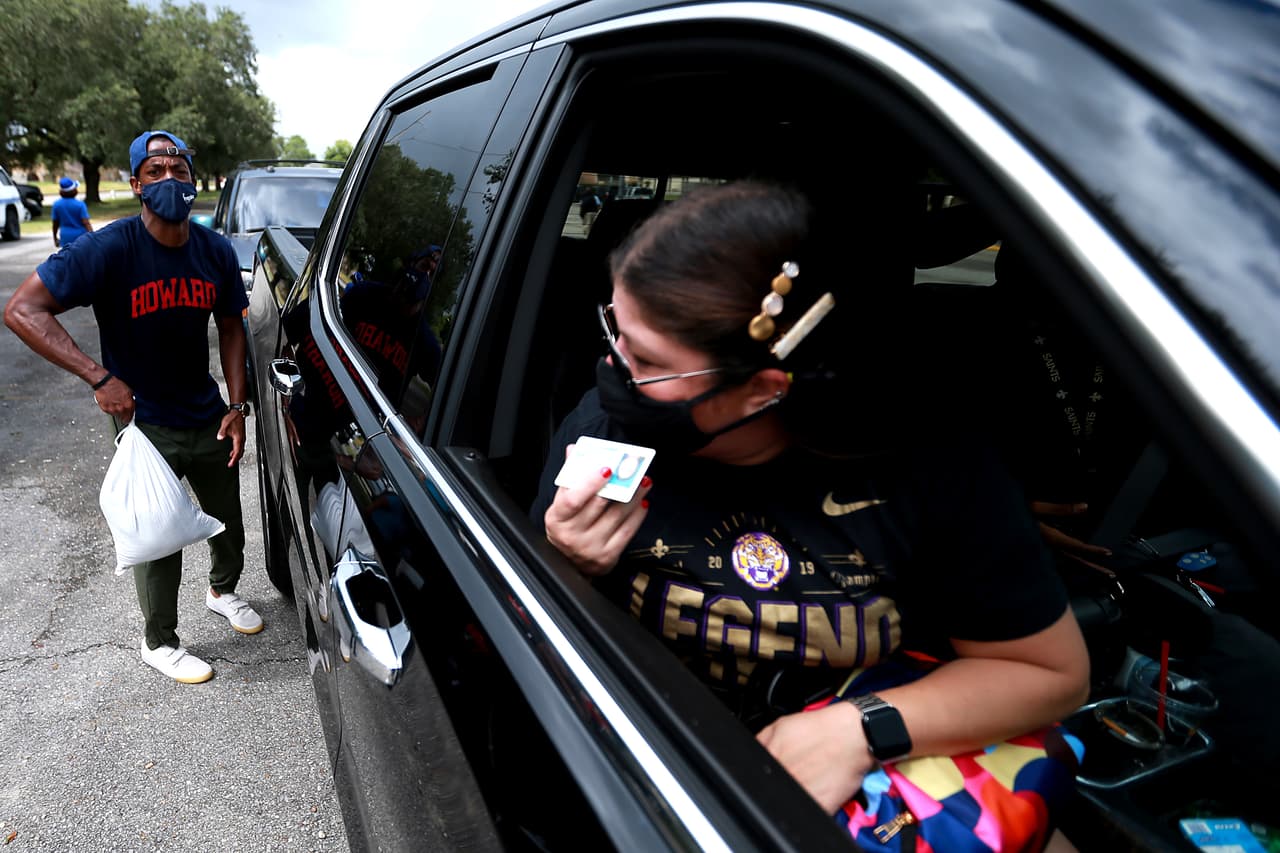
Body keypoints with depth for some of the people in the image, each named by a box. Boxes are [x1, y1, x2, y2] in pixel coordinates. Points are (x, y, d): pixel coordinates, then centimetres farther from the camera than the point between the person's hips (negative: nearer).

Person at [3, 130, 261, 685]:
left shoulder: (216, 252, -5)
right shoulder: (111, 249, -19)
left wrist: (237, 405, -2)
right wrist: (99, 377, -29)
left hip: (208, 419, 5)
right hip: (144, 425, -4)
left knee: (228, 524, 19)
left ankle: (223, 591, 49)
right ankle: (159, 643, 31)